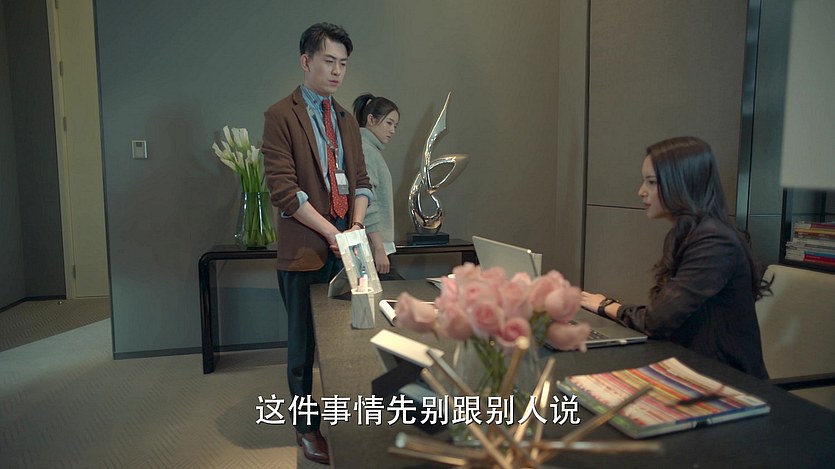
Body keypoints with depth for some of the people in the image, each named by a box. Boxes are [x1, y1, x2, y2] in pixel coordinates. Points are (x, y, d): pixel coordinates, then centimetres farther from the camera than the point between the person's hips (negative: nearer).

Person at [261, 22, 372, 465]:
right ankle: (306, 425, 23)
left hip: (346, 244, 5)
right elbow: (283, 188, -12)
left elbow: (360, 179, 13)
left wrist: (356, 225, -4)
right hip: (305, 249, -5)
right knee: (304, 342, 6)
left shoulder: (346, 119, 16)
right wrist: (331, 233, -15)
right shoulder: (281, 115, -4)